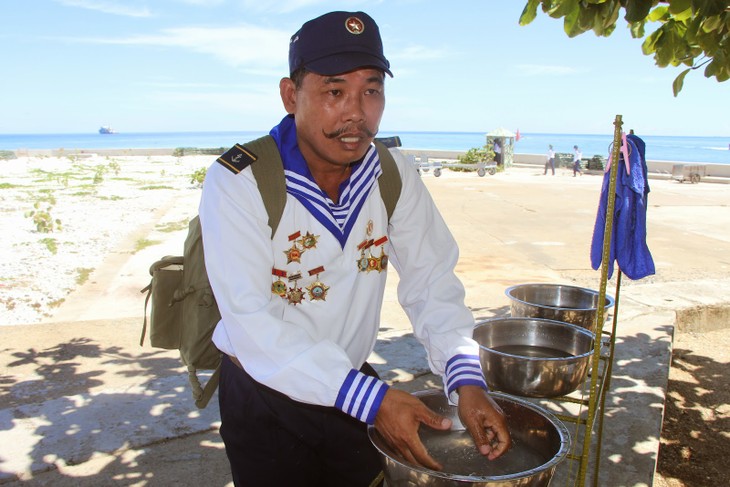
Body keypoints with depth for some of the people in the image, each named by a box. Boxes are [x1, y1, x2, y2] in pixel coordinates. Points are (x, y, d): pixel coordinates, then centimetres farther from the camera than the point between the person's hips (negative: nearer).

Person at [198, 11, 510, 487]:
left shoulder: (394, 177, -8)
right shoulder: (236, 182, -22)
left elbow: (431, 280, -8)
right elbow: (254, 324, -28)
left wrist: (466, 379, -24)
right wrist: (371, 398, -33)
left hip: (356, 389, 4)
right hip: (265, 398, -3)